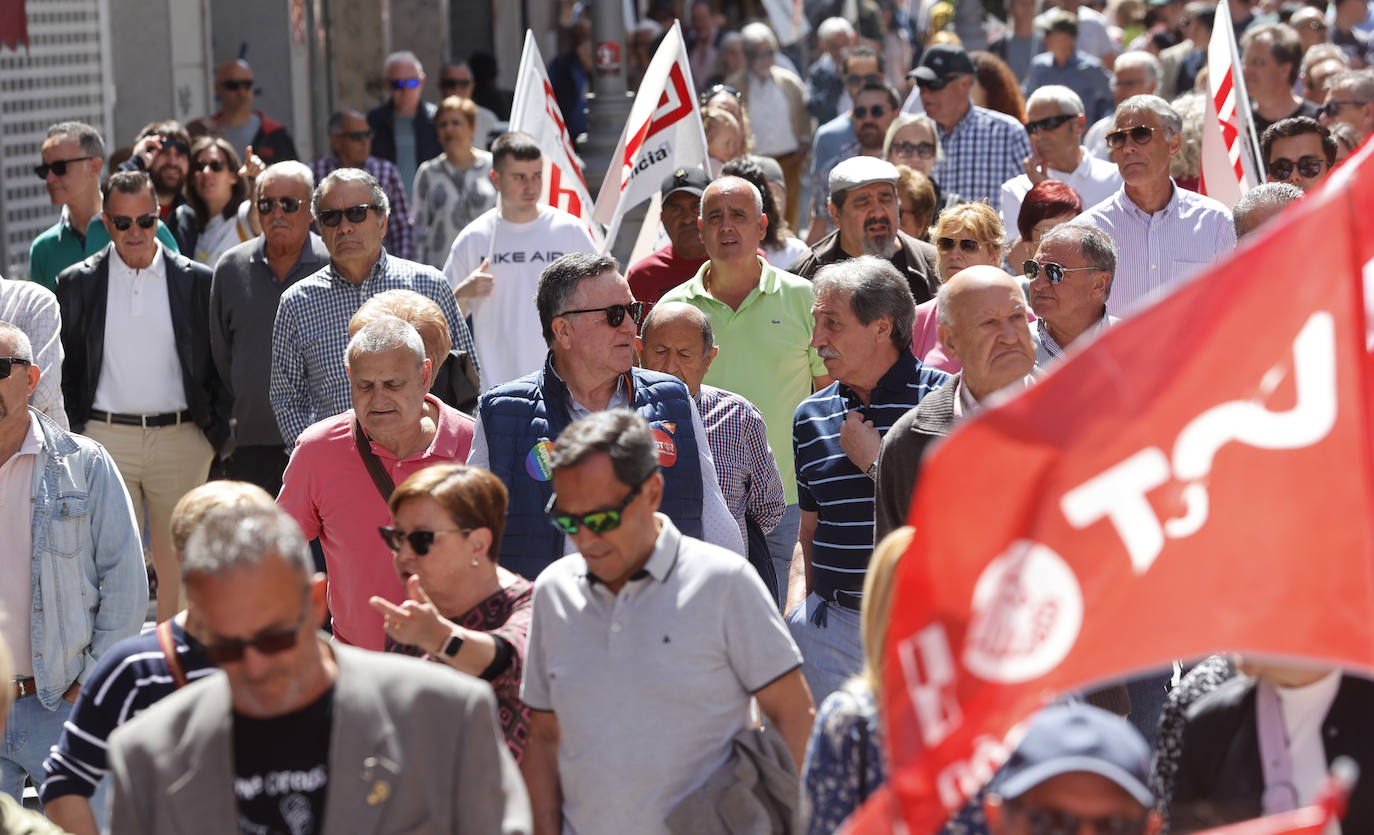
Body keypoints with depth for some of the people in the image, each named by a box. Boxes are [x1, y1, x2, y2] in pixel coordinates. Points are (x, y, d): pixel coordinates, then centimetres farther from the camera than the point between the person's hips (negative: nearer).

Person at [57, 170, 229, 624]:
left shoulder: (196, 280, 4)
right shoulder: (77, 283, 5)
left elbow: (219, 366, 7)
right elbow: (65, 369, 9)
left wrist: (217, 434, 0)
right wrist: (71, 437, 3)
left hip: (180, 438, 0)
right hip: (107, 438, 0)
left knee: (179, 564, 6)